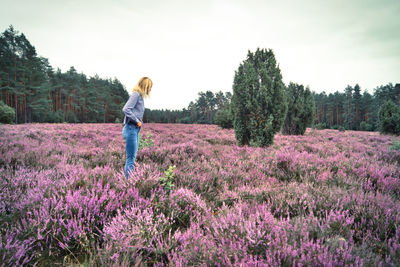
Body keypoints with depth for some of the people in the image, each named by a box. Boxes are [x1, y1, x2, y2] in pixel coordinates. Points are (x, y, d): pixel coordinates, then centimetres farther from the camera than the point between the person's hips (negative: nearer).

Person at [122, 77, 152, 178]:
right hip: (131, 129, -9)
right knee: (131, 159, -6)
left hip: (135, 129, 9)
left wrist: (139, 121, 1)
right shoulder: (136, 94, -10)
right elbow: (125, 109, -22)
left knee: (132, 159, 13)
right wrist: (137, 121, -16)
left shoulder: (140, 96, 18)